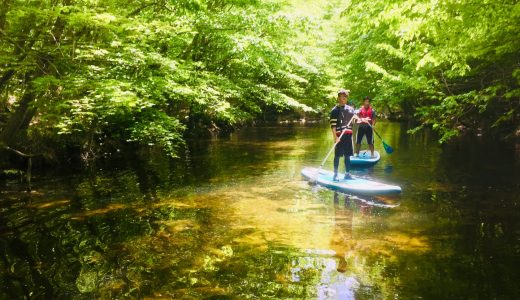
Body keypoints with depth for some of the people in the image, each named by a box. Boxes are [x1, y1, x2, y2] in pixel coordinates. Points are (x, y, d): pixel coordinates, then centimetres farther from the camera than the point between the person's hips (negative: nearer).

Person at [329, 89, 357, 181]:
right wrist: (335, 137, -20)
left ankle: (347, 174, 19)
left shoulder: (350, 108, 14)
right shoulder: (335, 110, -5)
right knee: (337, 155, -2)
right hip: (339, 135, -6)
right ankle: (335, 174, 4)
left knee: (348, 155, 10)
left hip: (348, 134, 6)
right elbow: (333, 124, -11)